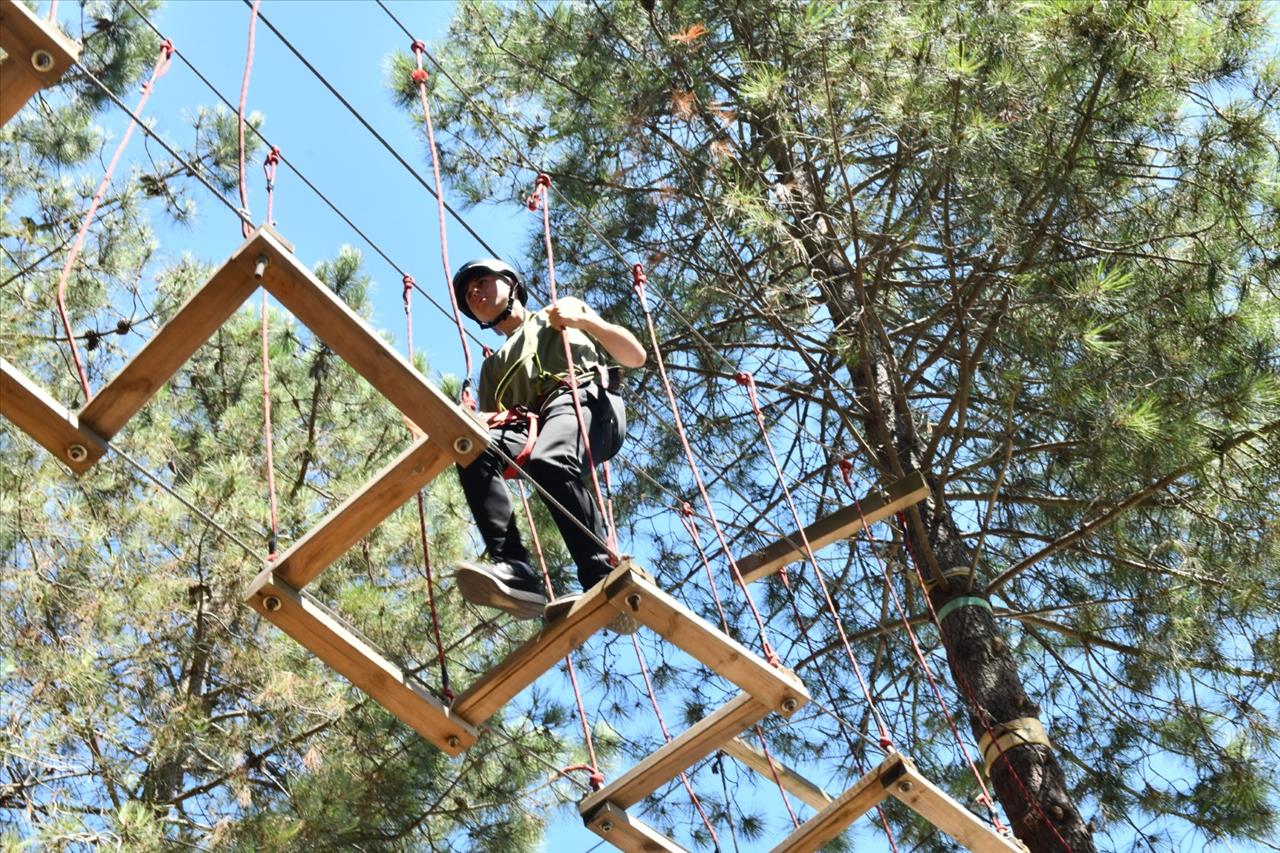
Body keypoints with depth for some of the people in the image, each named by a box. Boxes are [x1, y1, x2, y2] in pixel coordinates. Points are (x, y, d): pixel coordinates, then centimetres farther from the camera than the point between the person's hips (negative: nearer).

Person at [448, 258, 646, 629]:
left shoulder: (564, 308, 29)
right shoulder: (494, 365, 37)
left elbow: (636, 357, 19)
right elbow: (490, 421, 20)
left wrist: (583, 321, 4)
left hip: (589, 399, -4)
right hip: (534, 424, 4)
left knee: (549, 462, -39)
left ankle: (606, 581, -41)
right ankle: (515, 571, -43)